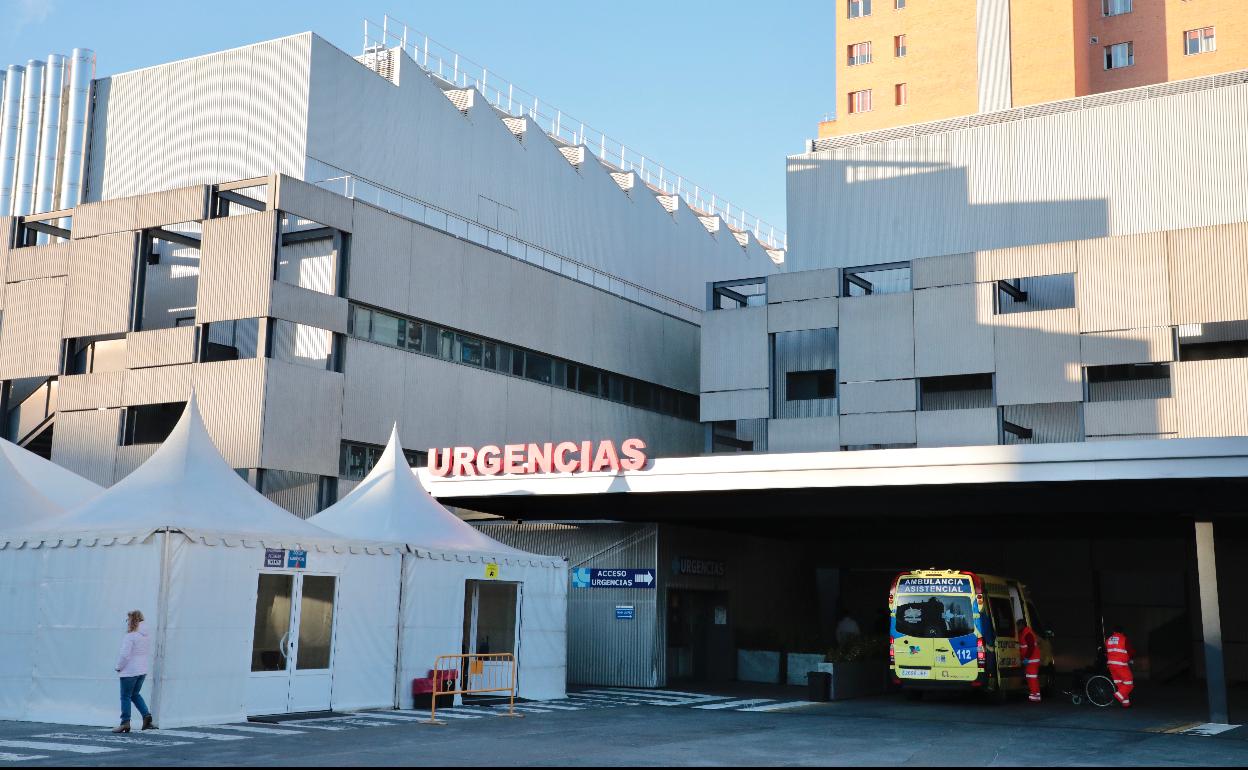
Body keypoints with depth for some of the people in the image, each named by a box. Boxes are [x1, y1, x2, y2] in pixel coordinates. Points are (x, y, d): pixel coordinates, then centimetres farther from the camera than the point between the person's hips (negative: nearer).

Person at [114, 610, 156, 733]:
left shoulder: (130, 636, -17)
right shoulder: (147, 636, 7)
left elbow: (125, 655, -19)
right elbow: (149, 653, 14)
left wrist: (119, 667, -5)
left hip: (130, 671, -8)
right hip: (143, 670, 8)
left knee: (126, 696, 4)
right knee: (135, 694, 21)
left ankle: (125, 723, 6)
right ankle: (146, 715, 7)